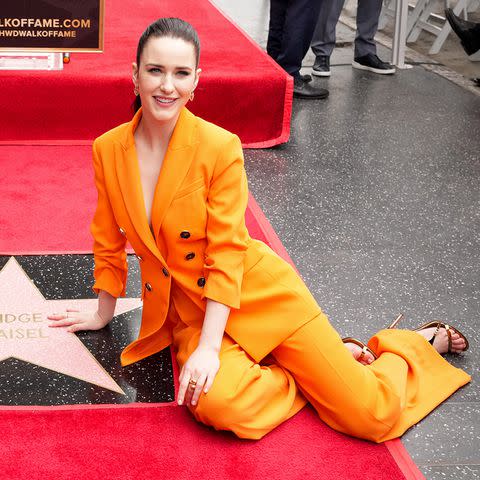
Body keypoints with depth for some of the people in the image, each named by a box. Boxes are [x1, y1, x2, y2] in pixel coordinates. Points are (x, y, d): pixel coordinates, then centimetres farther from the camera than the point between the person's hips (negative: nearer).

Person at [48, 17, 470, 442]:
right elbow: (109, 243, 9)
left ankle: (419, 343, 23)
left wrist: (209, 347, -22)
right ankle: (342, 354, -2)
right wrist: (104, 314, 19)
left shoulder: (220, 147, -15)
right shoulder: (107, 150, -4)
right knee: (216, 404, -31)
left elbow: (226, 255, -15)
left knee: (373, 414, -13)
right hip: (188, 309, 4)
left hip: (256, 292, -3)